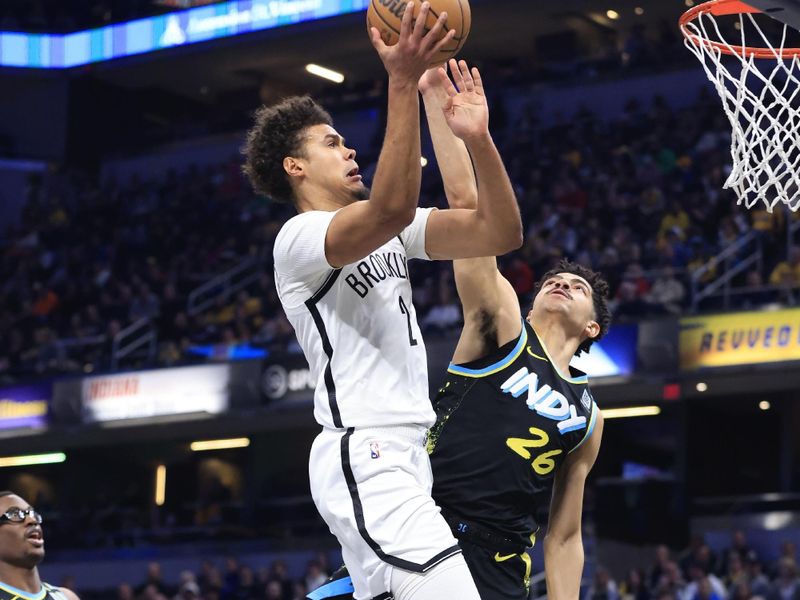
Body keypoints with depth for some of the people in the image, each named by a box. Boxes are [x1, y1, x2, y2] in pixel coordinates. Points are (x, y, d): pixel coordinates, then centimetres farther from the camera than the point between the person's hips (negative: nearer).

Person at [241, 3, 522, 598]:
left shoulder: (389, 232, 19)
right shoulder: (299, 236, -7)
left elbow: (500, 232, 9)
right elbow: (390, 209, -29)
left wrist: (478, 139, -5)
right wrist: (402, 83, -32)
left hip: (400, 457, 10)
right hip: (364, 457, -10)